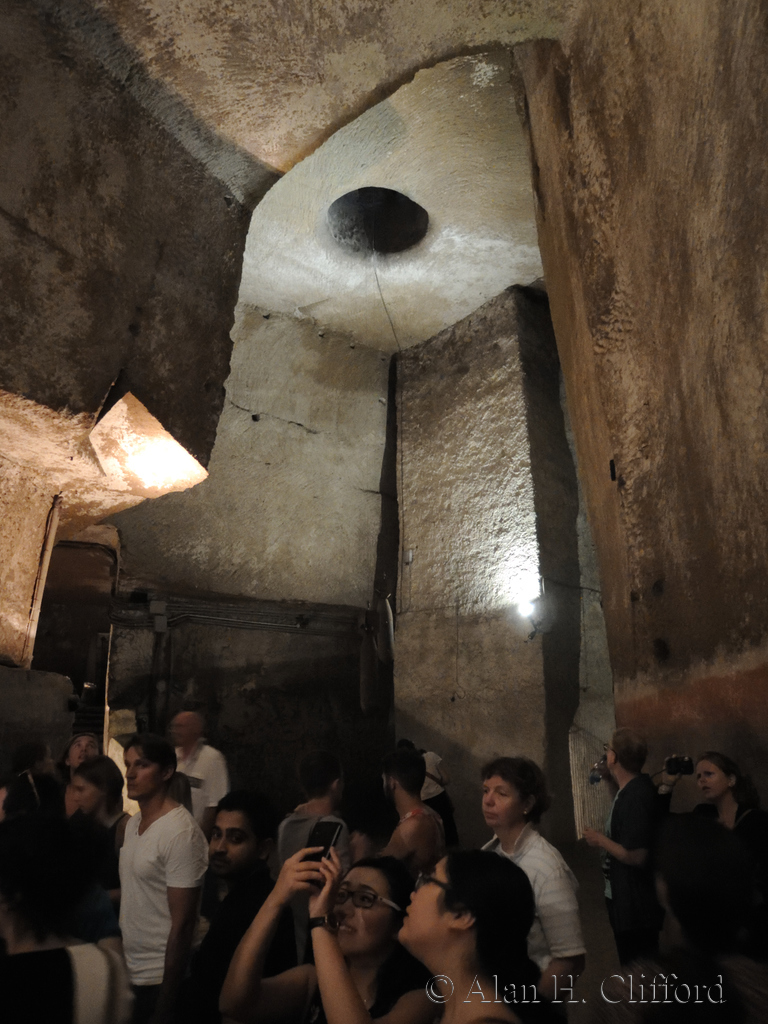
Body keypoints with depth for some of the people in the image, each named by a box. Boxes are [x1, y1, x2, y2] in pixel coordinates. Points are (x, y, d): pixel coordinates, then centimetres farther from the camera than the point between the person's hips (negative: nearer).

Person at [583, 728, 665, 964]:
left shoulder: (636, 796, -27)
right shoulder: (632, 788, 4)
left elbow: (636, 856, -30)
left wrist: (600, 840, -15)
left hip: (636, 907, -10)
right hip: (625, 900, 10)